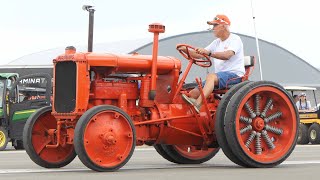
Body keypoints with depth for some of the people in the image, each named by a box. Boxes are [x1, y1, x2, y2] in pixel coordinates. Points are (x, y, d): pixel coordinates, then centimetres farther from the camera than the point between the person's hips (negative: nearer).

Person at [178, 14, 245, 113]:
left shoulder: (235, 39, -4)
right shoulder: (217, 42, 21)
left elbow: (227, 55, -24)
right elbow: (200, 55, 14)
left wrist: (209, 53, -37)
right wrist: (186, 50, -3)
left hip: (234, 75, -8)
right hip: (219, 76, 8)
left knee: (211, 76, -36)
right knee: (194, 93, -9)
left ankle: (198, 104, -53)